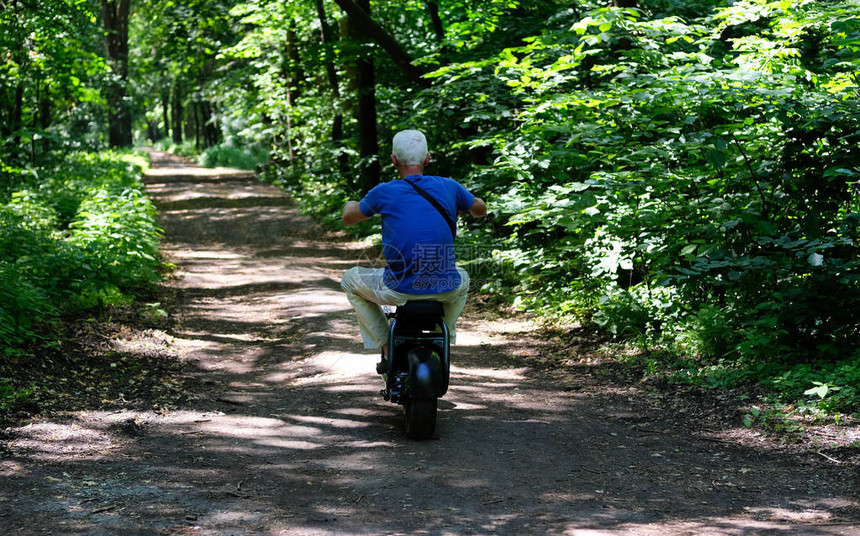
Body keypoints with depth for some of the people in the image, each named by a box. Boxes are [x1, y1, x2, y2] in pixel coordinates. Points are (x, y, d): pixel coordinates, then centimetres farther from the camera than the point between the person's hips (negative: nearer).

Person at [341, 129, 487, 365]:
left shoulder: (384, 193, -7)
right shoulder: (448, 187, 0)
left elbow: (348, 218, 12)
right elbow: (480, 210, 22)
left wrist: (350, 205, 36)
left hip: (399, 289, -3)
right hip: (444, 289, 3)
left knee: (350, 280, 26)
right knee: (462, 279, 39)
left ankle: (384, 345, 20)